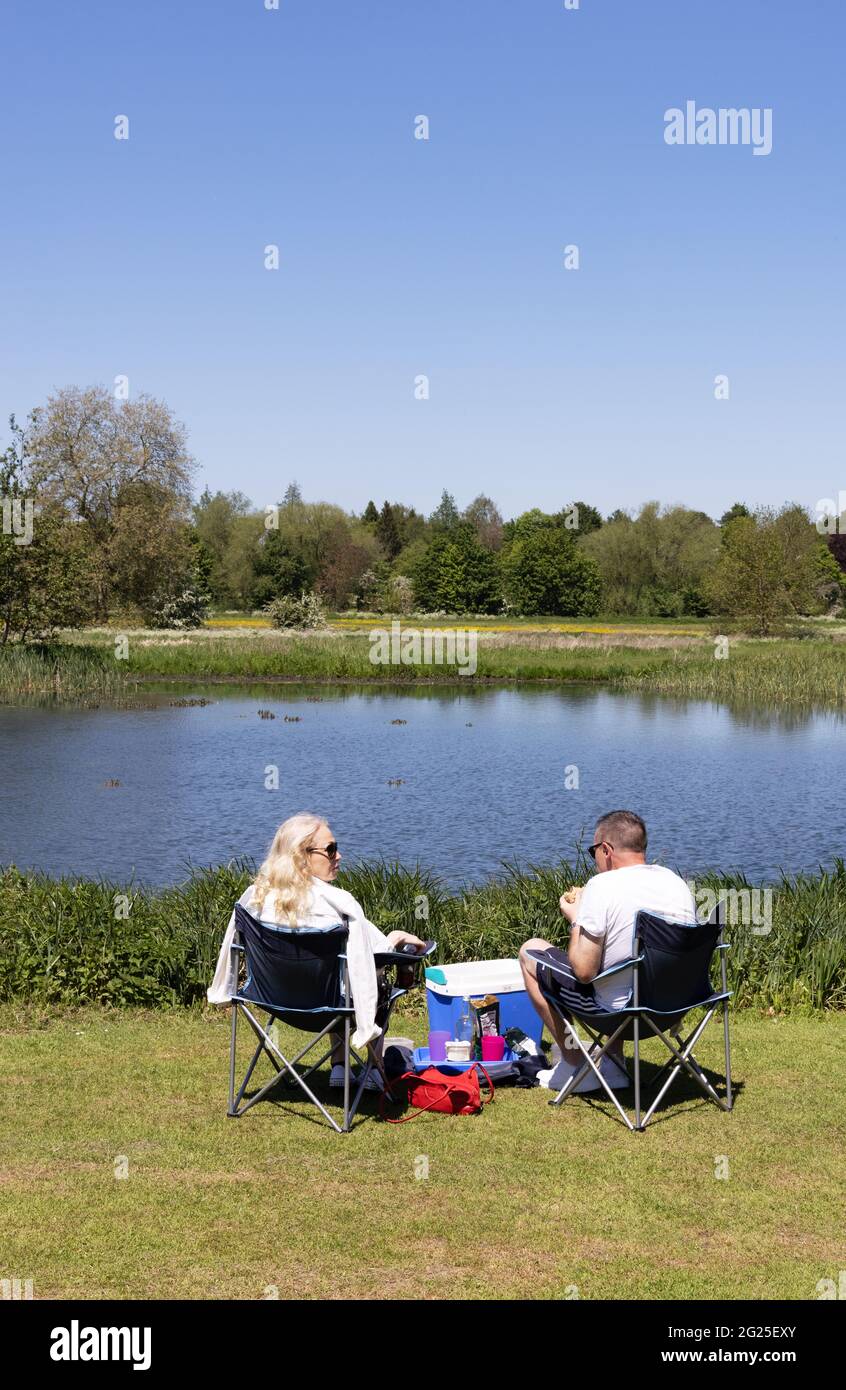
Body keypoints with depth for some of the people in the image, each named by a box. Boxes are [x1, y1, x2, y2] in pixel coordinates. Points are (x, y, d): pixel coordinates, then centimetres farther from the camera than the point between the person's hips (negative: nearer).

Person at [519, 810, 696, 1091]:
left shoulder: (603, 886, -20)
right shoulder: (676, 881, 0)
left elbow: (584, 971, -21)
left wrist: (575, 919, -2)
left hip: (617, 1009, -7)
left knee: (530, 951, 13)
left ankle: (574, 1064, 18)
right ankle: (614, 1063, 33)